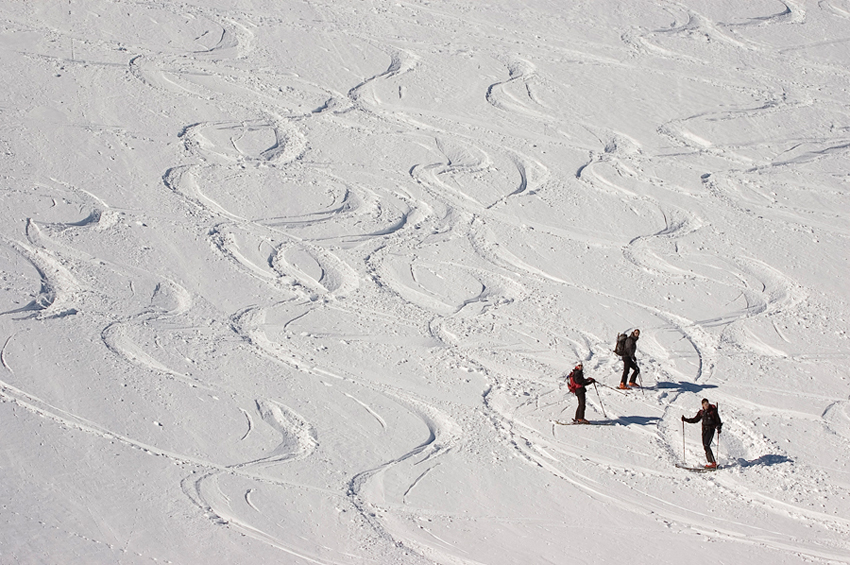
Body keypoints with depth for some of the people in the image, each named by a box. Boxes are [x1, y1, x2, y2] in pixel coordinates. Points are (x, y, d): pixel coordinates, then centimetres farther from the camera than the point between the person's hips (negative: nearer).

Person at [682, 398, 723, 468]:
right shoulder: (701, 412, 11)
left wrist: (719, 427, -13)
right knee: (705, 446, 0)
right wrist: (685, 420, 12)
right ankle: (710, 462, 4)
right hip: (704, 429, 6)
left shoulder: (713, 410, -2)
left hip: (711, 429, -6)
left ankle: (713, 463, -17)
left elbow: (718, 420, 1)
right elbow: (695, 420, 20)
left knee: (706, 445, -17)